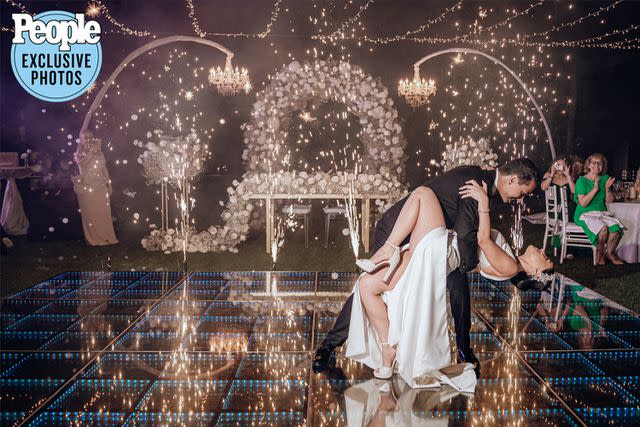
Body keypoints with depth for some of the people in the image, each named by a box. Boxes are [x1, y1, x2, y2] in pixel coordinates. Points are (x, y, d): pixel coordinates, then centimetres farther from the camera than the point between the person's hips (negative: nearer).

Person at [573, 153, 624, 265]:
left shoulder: (605, 178, 10)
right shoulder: (582, 180, -5)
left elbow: (609, 200, 10)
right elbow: (583, 203, -15)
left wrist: (607, 189, -8)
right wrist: (595, 189, -20)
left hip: (602, 213, 5)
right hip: (585, 214, -5)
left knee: (616, 227, -25)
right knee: (603, 229, -31)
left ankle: (610, 252, 2)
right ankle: (599, 251, -2)